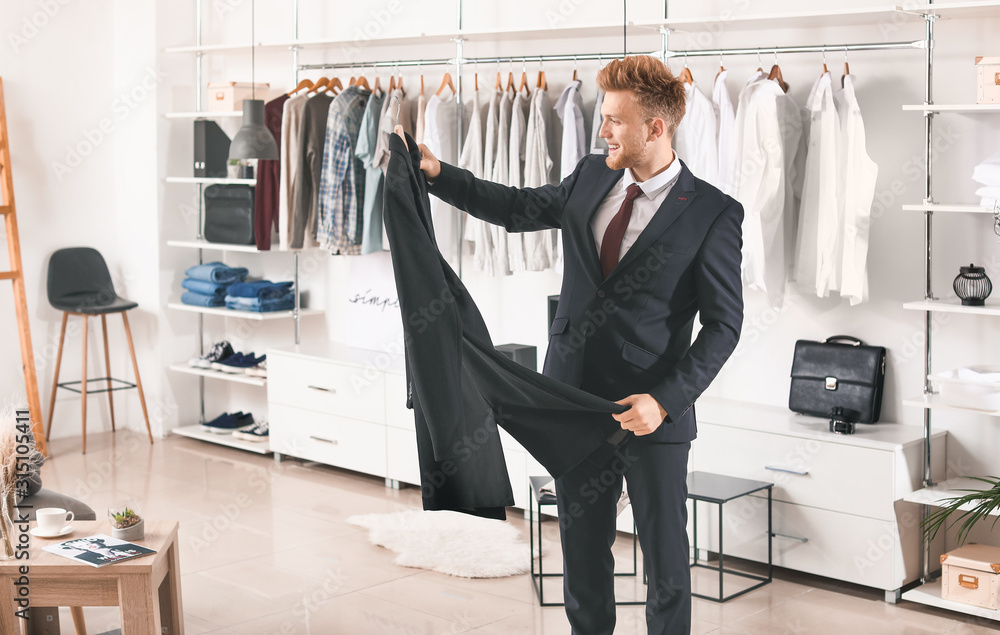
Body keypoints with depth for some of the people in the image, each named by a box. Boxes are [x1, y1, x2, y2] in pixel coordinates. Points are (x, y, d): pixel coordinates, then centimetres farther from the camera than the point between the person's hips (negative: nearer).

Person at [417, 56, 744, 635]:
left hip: (653, 413, -5)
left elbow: (723, 324, -10)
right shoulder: (590, 179, 5)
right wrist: (437, 173, 12)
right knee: (582, 547, 15)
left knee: (666, 558, 6)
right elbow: (517, 208, 21)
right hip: (576, 396, 5)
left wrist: (666, 400, -20)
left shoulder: (713, 213, -11)